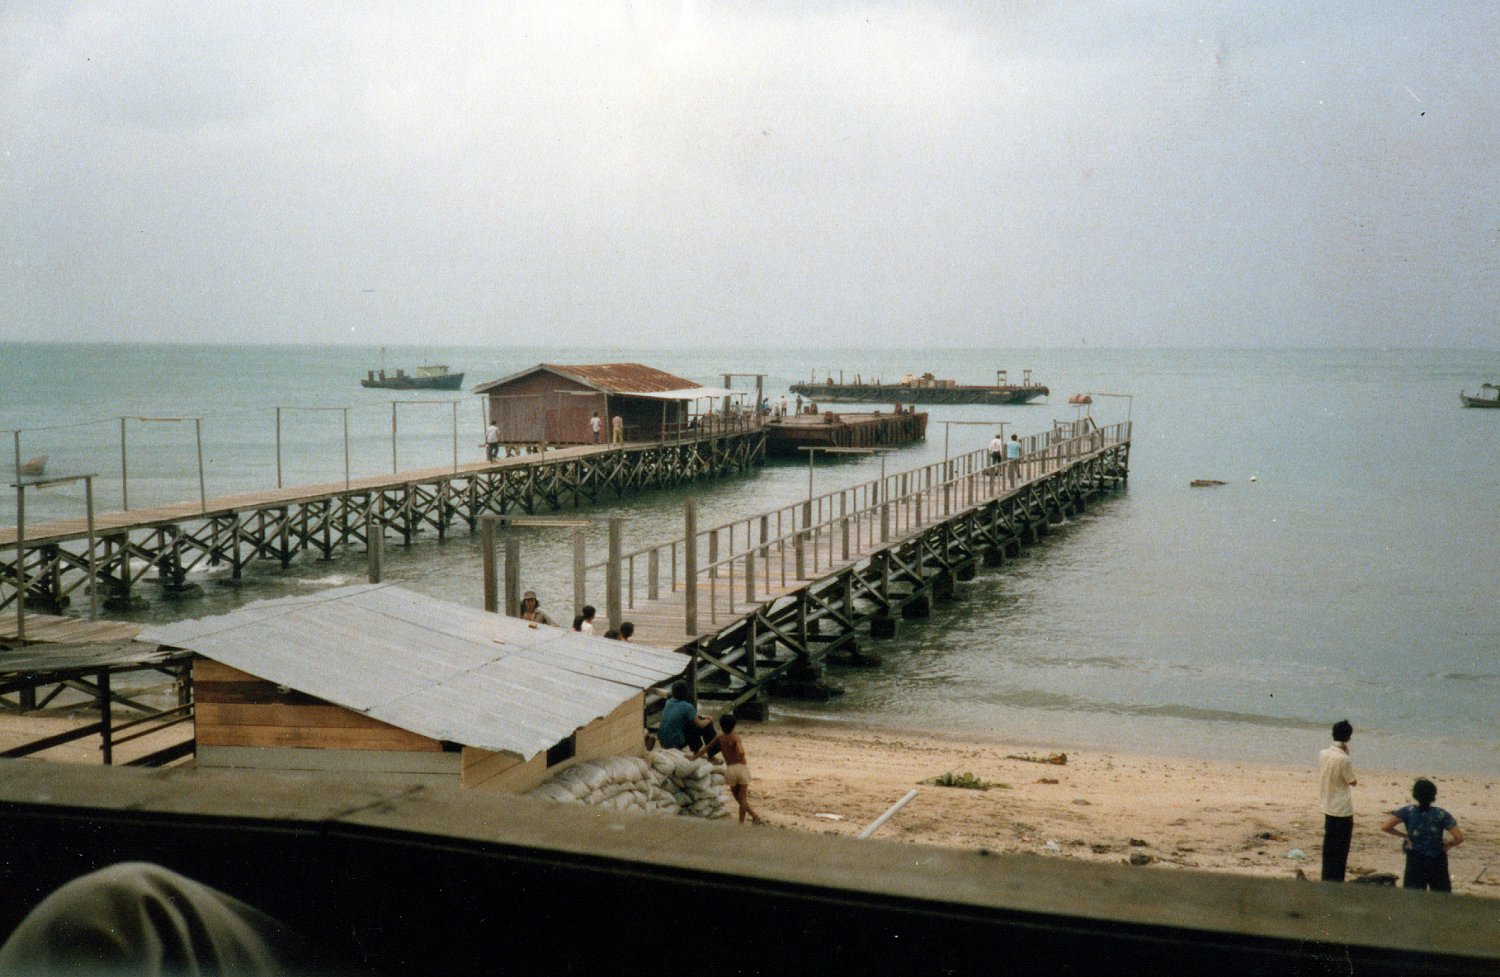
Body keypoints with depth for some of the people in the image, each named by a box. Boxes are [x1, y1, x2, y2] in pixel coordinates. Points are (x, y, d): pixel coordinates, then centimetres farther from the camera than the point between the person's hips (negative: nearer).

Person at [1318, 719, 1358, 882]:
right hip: (1343, 809, -6)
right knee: (1341, 847, 3)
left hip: (1328, 807, 6)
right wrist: (1347, 755, -8)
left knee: (1329, 843, 14)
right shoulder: (1344, 759, -21)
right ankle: (1336, 880, 5)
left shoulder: (1323, 754, -2)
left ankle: (1326, 878, 19)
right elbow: (1352, 781, -9)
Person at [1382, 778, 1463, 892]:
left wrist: (1404, 835, -1)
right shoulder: (1442, 814, -8)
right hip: (1437, 861, 0)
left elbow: (1384, 827, -14)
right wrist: (1447, 845, 4)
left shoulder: (1408, 811, -8)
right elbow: (1459, 838, -15)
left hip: (1414, 861, 0)